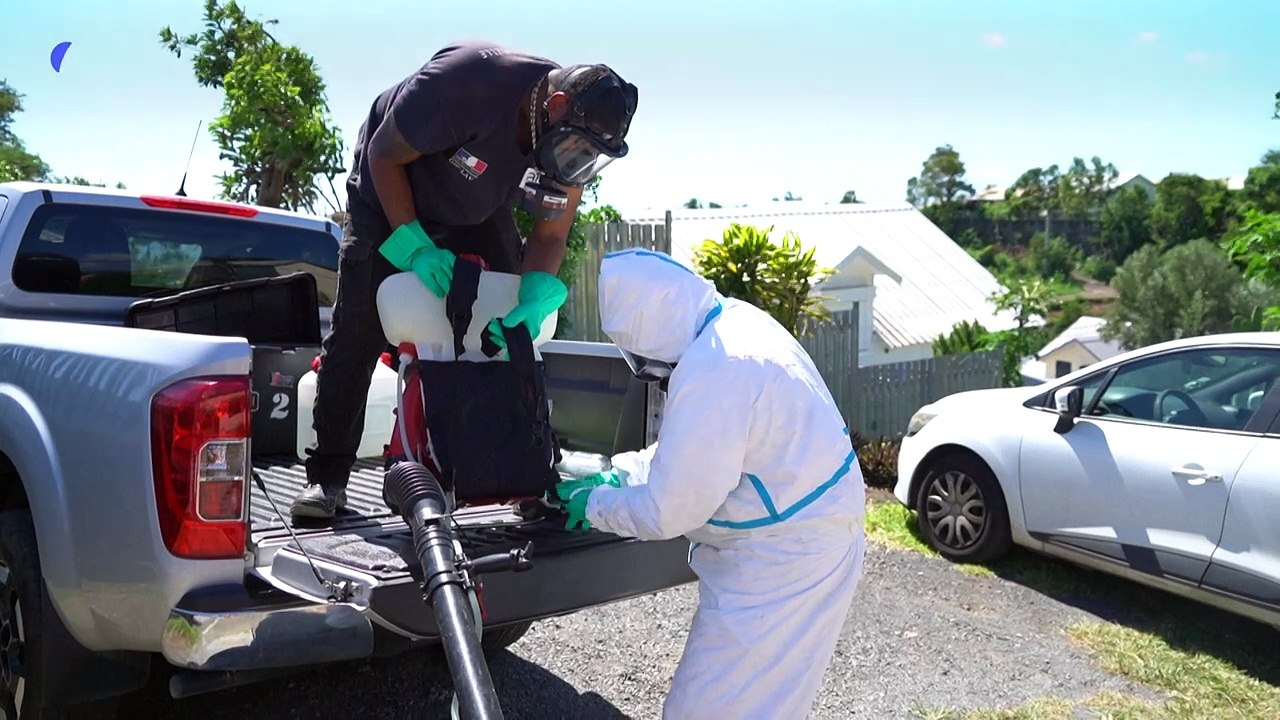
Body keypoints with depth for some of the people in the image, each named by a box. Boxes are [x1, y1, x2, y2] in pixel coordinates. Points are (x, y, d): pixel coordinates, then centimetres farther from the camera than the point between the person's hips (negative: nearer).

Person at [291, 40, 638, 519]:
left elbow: (550, 237, -14)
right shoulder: (469, 80, -38)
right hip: (391, 194, -4)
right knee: (357, 333, -12)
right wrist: (415, 246, -33)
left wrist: (534, 299, -34)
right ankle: (326, 476, -3)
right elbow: (384, 155, -25)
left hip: (478, 212, 5)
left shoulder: (574, 140, -22)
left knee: (518, 327, -5)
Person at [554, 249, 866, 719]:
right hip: (801, 536, 10)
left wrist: (594, 504, -4)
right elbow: (694, 447, 16)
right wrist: (620, 473, 8)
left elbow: (667, 511, -21)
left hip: (783, 558, -10)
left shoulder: (711, 374, -29)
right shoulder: (733, 323, 3)